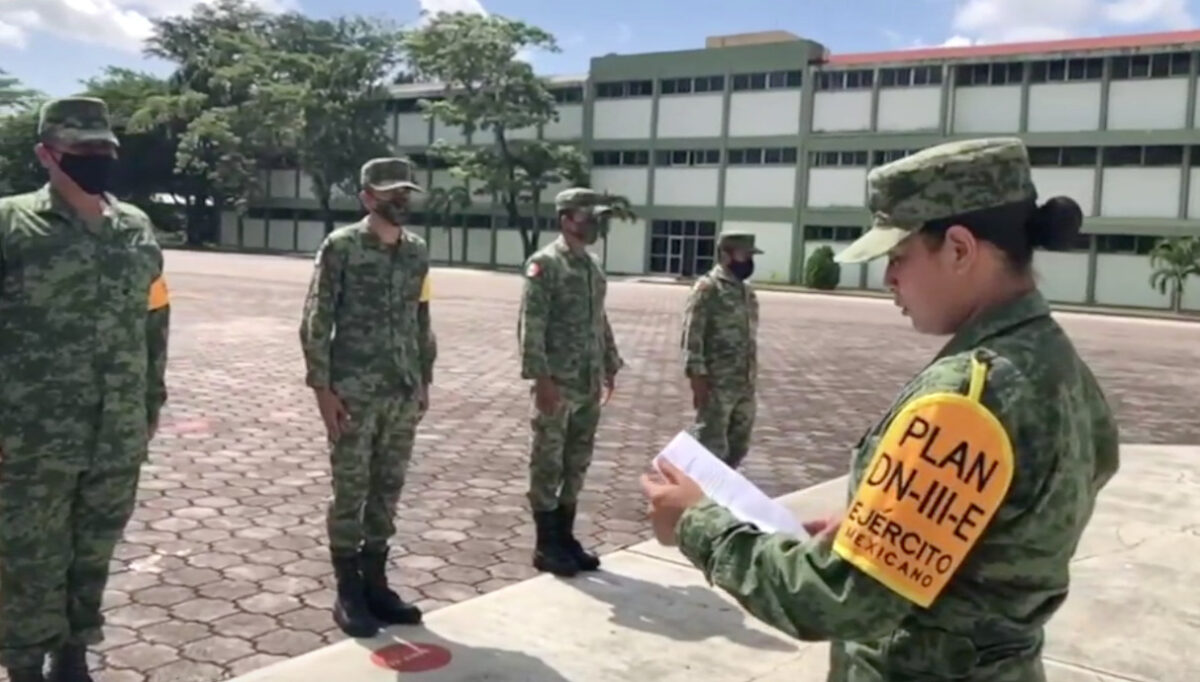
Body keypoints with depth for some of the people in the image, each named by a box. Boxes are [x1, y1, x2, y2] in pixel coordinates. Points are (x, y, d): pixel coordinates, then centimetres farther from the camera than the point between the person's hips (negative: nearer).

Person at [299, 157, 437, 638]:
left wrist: (424, 380, 13)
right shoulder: (341, 246, -7)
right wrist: (322, 387, -13)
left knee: (387, 491, 12)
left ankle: (375, 584, 24)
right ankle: (348, 594, 15)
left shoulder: (417, 252, 10)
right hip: (354, 394, -5)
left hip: (403, 394, 5)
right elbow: (316, 321, -8)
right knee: (350, 493, 3)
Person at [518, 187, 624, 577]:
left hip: (589, 385, 8)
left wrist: (610, 366, 17)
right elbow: (530, 326, -15)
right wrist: (541, 377, -20)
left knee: (577, 465, 14)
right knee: (548, 465, 3)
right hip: (557, 384, -8)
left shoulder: (593, 265, 14)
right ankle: (546, 546, 12)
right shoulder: (545, 264, -10)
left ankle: (565, 537, 25)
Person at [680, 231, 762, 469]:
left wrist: (751, 377, 19)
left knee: (738, 445, 16)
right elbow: (692, 336, -16)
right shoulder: (707, 288, -12)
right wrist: (698, 378, -20)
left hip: (745, 383, 8)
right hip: (717, 384, -8)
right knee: (710, 445, -1)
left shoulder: (746, 291, 14)